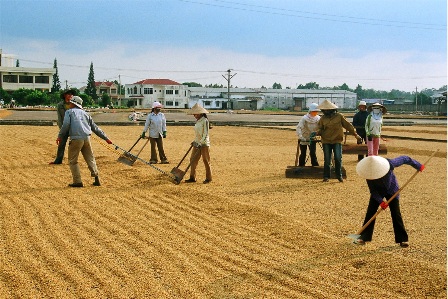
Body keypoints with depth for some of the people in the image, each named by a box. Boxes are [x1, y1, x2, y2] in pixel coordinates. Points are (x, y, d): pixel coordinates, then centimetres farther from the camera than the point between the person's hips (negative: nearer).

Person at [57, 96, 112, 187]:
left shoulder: (69, 112, 12)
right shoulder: (85, 113, 25)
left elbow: (66, 124, -5)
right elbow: (95, 128, 23)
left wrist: (60, 136, 3)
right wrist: (105, 138, 25)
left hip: (76, 139, -4)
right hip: (87, 138, 4)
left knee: (73, 161, 6)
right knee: (90, 159, 13)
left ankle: (77, 181, -1)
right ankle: (96, 179, 5)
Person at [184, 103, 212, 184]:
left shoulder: (205, 121, -14)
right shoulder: (197, 121, 11)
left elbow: (205, 134, -18)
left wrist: (200, 143, -23)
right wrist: (195, 141, 21)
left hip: (204, 144, -8)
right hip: (197, 143, 8)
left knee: (206, 161, 1)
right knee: (193, 160, 5)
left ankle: (208, 178, 12)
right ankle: (192, 177, 10)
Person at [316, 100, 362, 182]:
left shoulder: (339, 116, -2)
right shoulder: (323, 118, 3)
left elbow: (347, 125, 2)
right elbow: (320, 128, 6)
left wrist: (355, 134, 3)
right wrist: (317, 132, -19)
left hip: (337, 141, -2)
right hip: (326, 141, 2)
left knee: (338, 158, -7)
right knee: (327, 160, 3)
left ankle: (339, 175, 10)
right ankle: (326, 176, 14)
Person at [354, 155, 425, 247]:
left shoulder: (389, 164, -33)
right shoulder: (368, 174, -28)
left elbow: (405, 159, -19)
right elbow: (372, 190, -19)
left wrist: (418, 166, -10)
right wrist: (380, 201, -29)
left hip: (392, 191, -1)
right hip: (377, 192, 1)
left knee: (396, 214, -6)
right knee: (370, 212, -6)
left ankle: (403, 239, 2)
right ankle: (363, 237, 1)